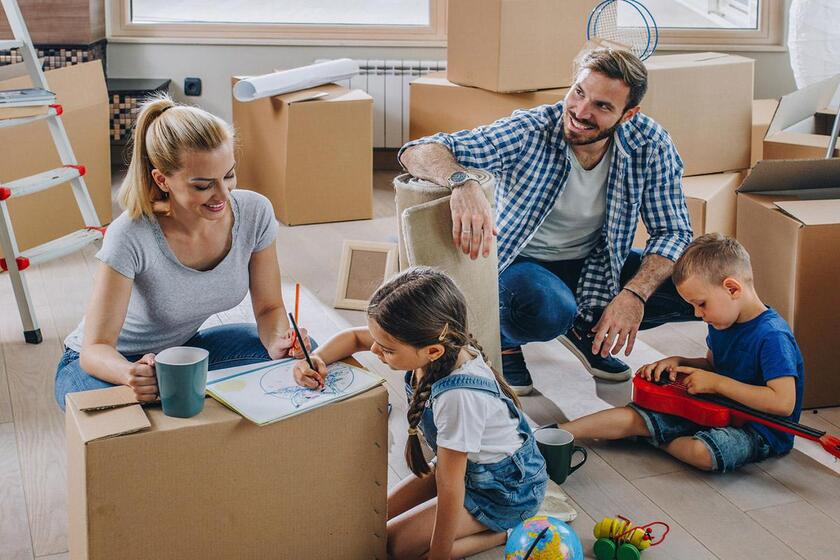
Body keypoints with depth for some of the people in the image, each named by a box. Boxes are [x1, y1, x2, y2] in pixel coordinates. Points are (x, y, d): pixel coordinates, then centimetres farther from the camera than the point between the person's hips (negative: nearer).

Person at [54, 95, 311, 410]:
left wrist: (279, 342, -30)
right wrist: (130, 374, -53)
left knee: (303, 352, -17)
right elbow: (96, 349, -29)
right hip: (111, 363, -5)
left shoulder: (254, 213, -19)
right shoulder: (131, 237, -32)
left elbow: (269, 308, -6)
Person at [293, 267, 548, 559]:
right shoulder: (430, 338, -17)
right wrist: (317, 359, -19)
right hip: (466, 464, 8)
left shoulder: (459, 396, -40)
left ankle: (504, 533, 1)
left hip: (507, 491, -8)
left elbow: (449, 486, -29)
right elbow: (353, 337, 1)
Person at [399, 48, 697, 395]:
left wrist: (635, 294, -28)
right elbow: (416, 152, -32)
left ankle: (584, 327, 9)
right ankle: (505, 340, 0)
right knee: (545, 306, -38)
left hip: (594, 265, 4)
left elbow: (673, 230, -10)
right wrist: (462, 182, -55)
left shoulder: (650, 144, -16)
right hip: (522, 263, -4)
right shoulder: (528, 133, -25)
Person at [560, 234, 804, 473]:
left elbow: (784, 403, -32)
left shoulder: (772, 336, -24)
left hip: (761, 430, -8)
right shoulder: (721, 322, 5)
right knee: (633, 416, -5)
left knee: (703, 452, -36)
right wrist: (678, 363, 2)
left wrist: (717, 382, -27)